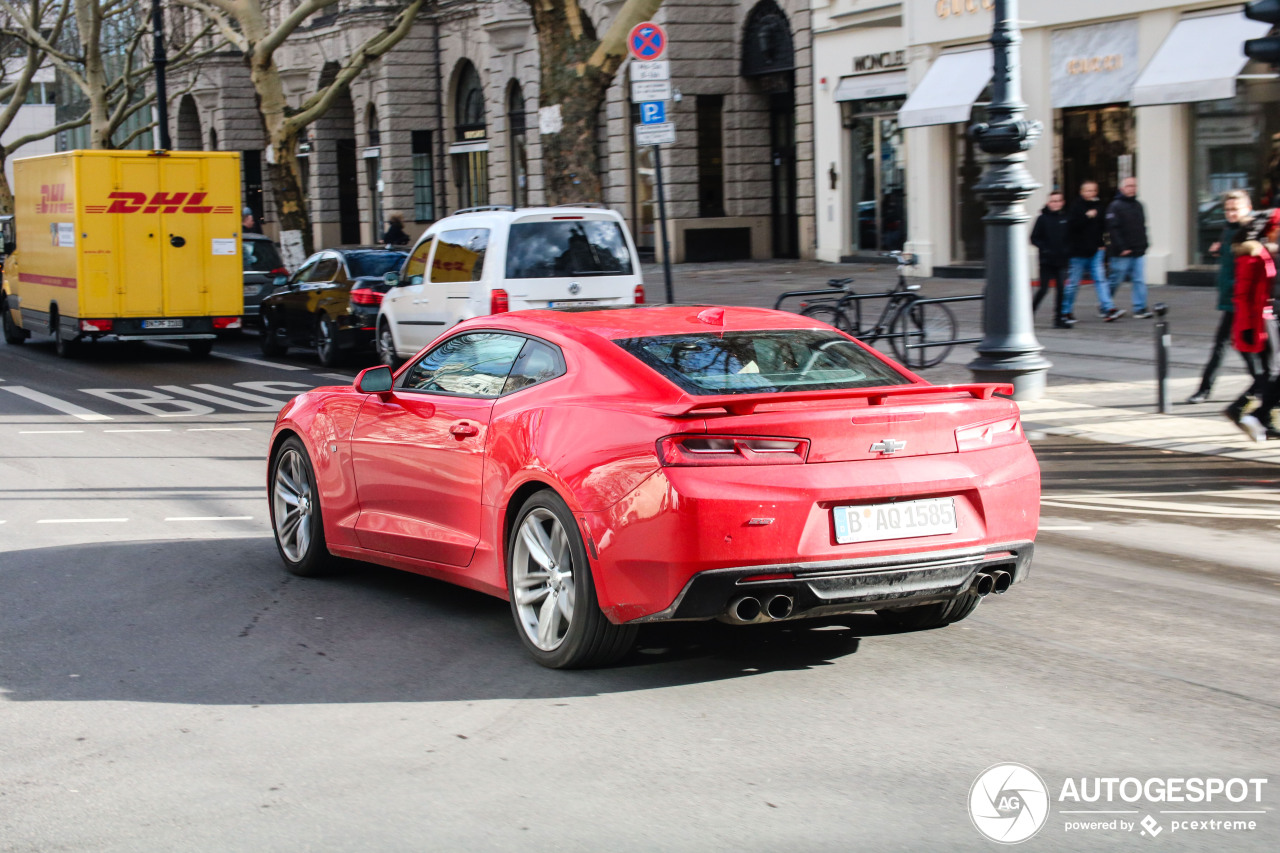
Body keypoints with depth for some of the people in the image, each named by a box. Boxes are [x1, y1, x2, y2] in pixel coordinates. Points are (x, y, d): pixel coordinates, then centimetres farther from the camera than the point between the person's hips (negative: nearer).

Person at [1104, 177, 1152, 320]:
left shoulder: (1138, 205, 15)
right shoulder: (1115, 206, -9)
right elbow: (1113, 229, -15)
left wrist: (1144, 245, 12)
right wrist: (1122, 248, -19)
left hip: (1138, 253, 6)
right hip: (1121, 254, -6)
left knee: (1140, 281, -1)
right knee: (1116, 281, 3)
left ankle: (1140, 309, 0)